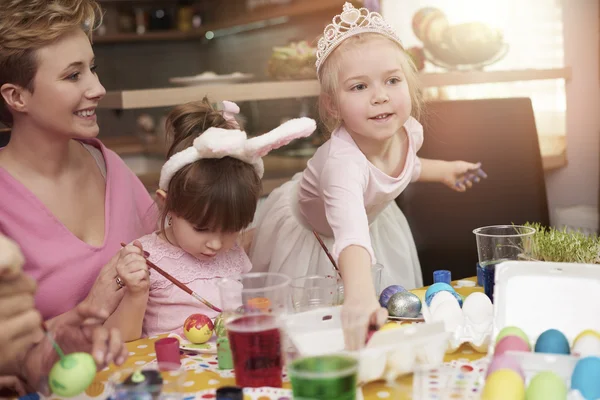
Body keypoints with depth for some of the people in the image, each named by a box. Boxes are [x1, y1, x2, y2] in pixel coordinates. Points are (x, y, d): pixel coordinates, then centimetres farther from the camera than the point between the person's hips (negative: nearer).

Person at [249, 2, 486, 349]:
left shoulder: (409, 130, -24)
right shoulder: (341, 161, -49)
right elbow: (352, 236, -68)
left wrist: (443, 171, 15)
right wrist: (359, 296, -84)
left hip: (372, 218, 6)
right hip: (308, 231, -6)